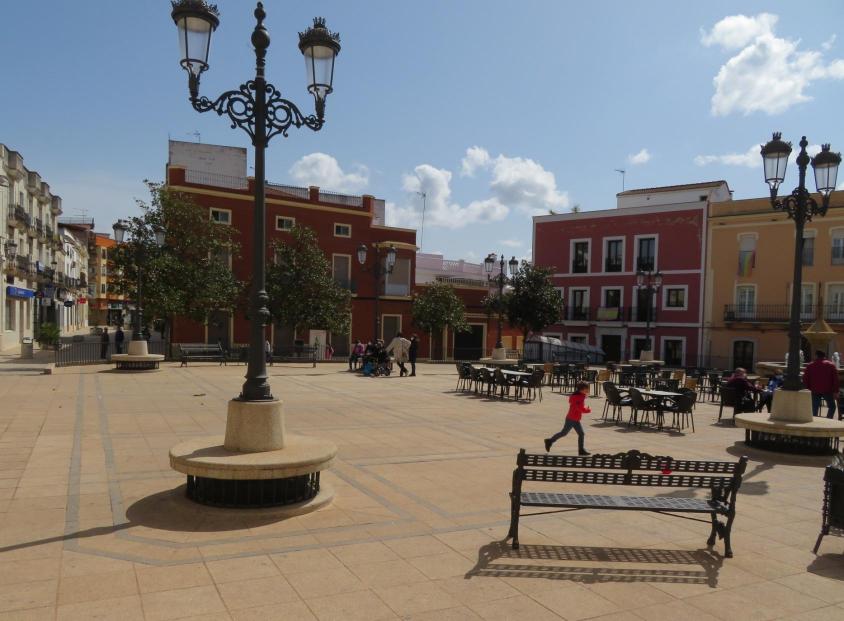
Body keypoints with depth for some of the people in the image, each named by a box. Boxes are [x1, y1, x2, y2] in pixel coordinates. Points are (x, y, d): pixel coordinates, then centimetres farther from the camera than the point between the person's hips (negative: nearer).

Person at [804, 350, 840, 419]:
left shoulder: (809, 366, 7)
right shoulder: (831, 365, 6)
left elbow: (805, 379, 4)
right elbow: (835, 379, -1)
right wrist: (836, 391, -1)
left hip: (814, 391, 1)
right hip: (827, 390, -1)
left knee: (815, 408, 5)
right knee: (832, 406, 13)